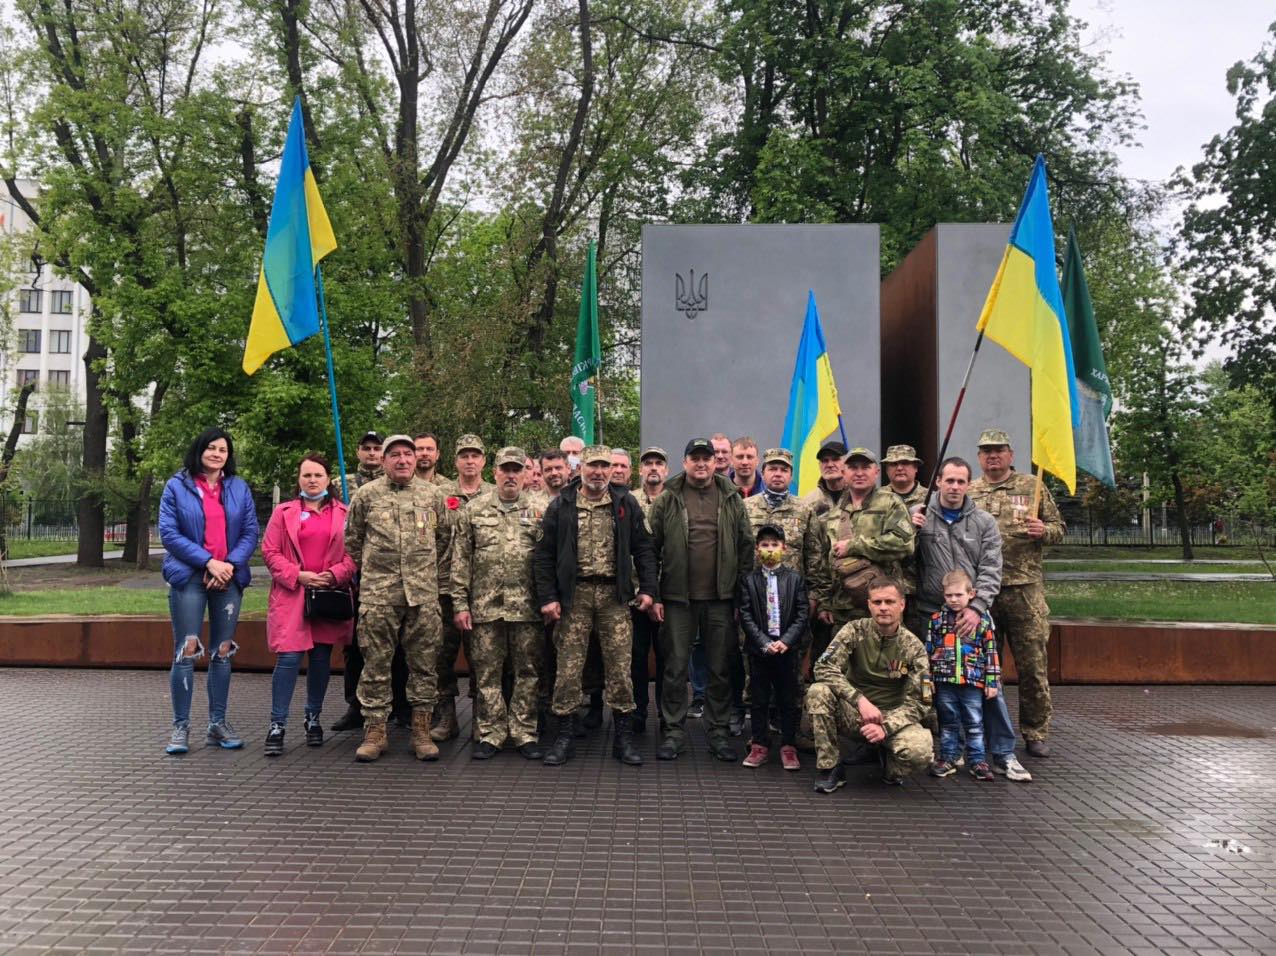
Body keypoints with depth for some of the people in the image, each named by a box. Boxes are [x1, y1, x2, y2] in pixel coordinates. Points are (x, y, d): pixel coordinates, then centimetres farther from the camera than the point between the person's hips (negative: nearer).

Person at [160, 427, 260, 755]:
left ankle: (218, 723, 17)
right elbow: (168, 532, -5)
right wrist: (208, 562, -14)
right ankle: (181, 726, 6)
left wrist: (231, 564, -12)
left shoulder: (239, 488, 10)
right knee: (187, 651, -5)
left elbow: (251, 532, 5)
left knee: (223, 652, 8)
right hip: (189, 578, -3)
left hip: (229, 578, 3)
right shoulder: (177, 486, 3)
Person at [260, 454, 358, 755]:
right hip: (291, 595, -1)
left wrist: (336, 574, -12)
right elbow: (270, 552, 2)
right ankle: (277, 725, 0)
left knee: (321, 658, 9)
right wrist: (298, 575, -9)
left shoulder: (343, 513, 8)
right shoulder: (284, 513, 8)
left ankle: (313, 719, 24)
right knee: (289, 657, -9)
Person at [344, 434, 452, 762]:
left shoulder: (433, 495, 7)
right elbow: (352, 539, 12)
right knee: (376, 663, 3)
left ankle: (421, 731, 14)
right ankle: (375, 730, 13)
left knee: (424, 662, 5)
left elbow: (444, 535, 18)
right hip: (378, 593, -1)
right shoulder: (366, 495, 3)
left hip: (424, 593, 2)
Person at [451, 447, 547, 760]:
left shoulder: (539, 512, 6)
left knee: (527, 671, 5)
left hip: (527, 606, 0)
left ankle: (525, 733, 15)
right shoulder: (474, 510, 6)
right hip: (485, 605, 0)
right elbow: (460, 560, 5)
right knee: (487, 672, 5)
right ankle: (490, 734, 16)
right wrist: (460, 603, -1)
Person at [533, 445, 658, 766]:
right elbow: (543, 555, 3)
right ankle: (565, 736, 14)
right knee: (568, 667, 2)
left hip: (614, 594, 1)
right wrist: (547, 597, -4)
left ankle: (623, 737, 14)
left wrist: (647, 588, -1)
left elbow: (643, 548, 8)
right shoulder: (561, 506, 4)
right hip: (574, 594, -1)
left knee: (620, 666, 3)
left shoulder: (626, 504, 6)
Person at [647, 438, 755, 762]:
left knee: (720, 669, 8)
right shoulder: (667, 500, 2)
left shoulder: (732, 500, 7)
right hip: (678, 598, -1)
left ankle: (718, 732, 20)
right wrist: (653, 594, -5)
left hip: (721, 598, 2)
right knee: (676, 667, 5)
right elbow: (651, 548, 0)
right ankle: (674, 731, 16)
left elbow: (746, 547, 8)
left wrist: (743, 593, 2)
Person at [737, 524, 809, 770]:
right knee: (759, 699, 7)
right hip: (759, 648, 0)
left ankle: (788, 747, 15)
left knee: (788, 699, 6)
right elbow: (745, 615, -3)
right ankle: (760, 745, 17)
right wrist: (764, 643, -12)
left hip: (787, 647, 0)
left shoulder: (795, 579, 3)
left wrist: (785, 641, -13)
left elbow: (803, 614, -2)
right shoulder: (749, 580, 1)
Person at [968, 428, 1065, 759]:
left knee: (1032, 664, 1)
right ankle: (986, 730, 21)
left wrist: (1043, 531, -12)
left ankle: (1036, 733, 13)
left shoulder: (1032, 487, 7)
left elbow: (1059, 528, 9)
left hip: (1025, 589, -1)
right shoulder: (967, 493, 11)